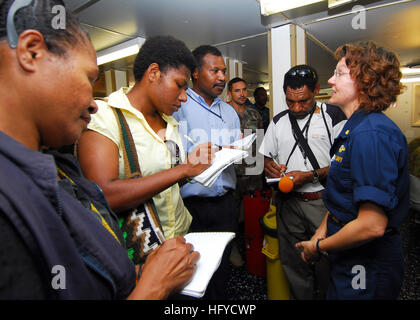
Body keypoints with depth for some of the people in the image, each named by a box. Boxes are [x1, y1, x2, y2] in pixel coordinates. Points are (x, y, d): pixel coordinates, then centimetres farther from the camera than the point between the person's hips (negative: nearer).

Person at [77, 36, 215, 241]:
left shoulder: (170, 123, 13)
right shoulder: (103, 114, -9)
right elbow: (103, 197, -23)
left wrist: (189, 165, -1)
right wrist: (182, 170, -19)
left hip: (182, 232, 6)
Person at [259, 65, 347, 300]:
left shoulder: (333, 116, -4)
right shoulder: (279, 121, 10)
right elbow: (265, 156, 16)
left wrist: (310, 176, -18)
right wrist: (270, 166, -6)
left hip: (322, 201, -3)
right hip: (288, 201, 4)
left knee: (326, 264, 10)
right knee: (293, 263, 15)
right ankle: (302, 297, 36)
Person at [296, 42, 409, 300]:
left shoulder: (371, 134, -25)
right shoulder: (355, 129, 7)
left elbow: (372, 225, -30)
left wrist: (319, 247, -15)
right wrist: (319, 235, 4)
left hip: (368, 267, -8)